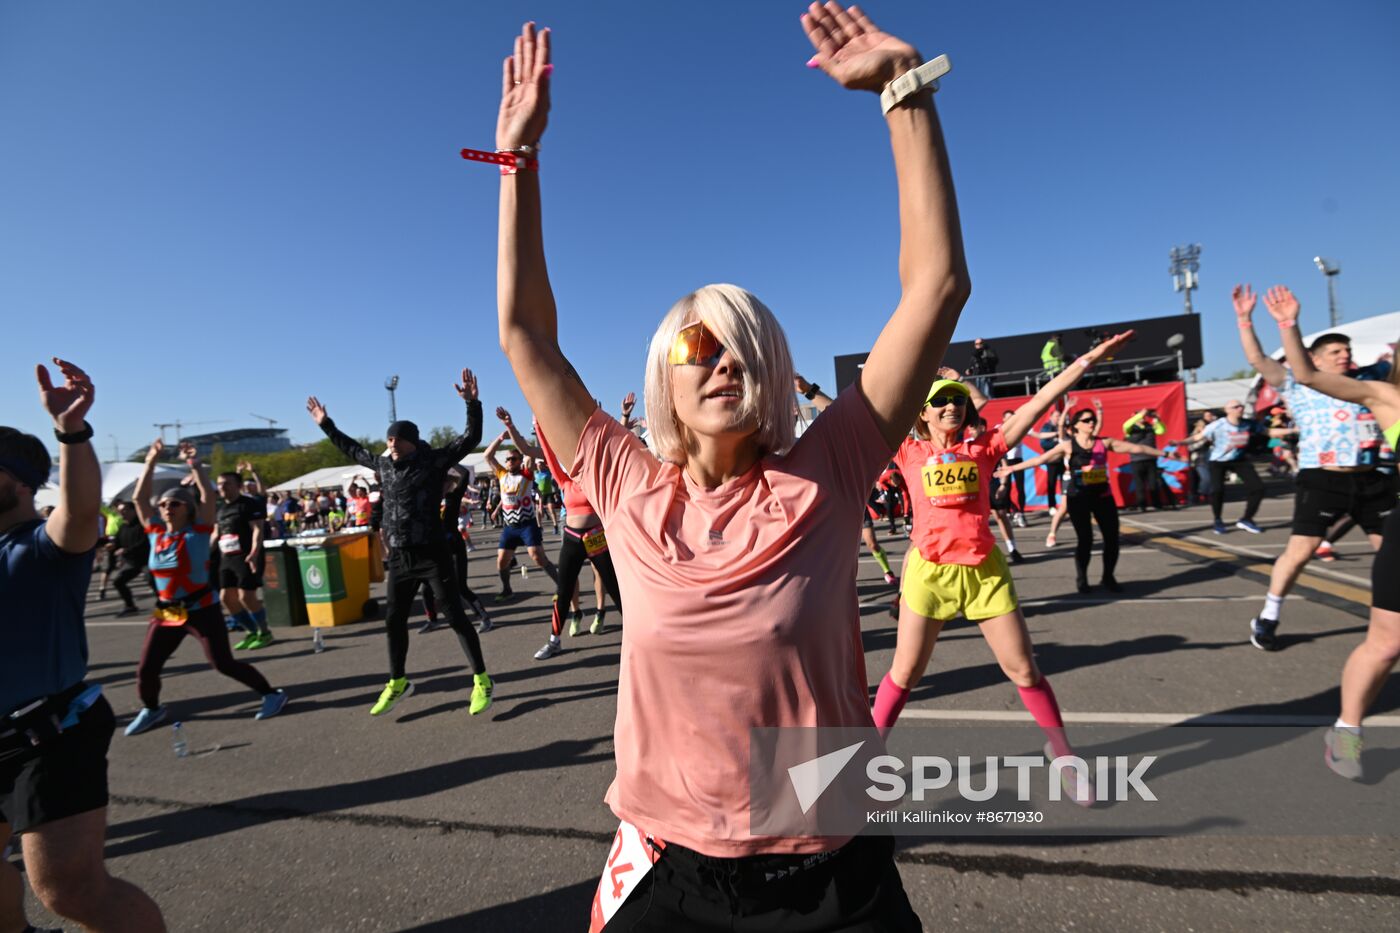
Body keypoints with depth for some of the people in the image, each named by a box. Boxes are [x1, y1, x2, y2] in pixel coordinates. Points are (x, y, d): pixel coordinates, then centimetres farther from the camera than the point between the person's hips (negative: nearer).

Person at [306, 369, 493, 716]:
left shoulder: (433, 461, -7)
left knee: (455, 617, -1)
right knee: (393, 620, 15)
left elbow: (471, 437, -13)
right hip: (398, 558, 6)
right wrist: (326, 425, 32)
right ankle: (397, 683, 34)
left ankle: (481, 680, 9)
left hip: (432, 555, -6)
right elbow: (353, 450, 28)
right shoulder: (383, 464, 9)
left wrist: (472, 403, -26)